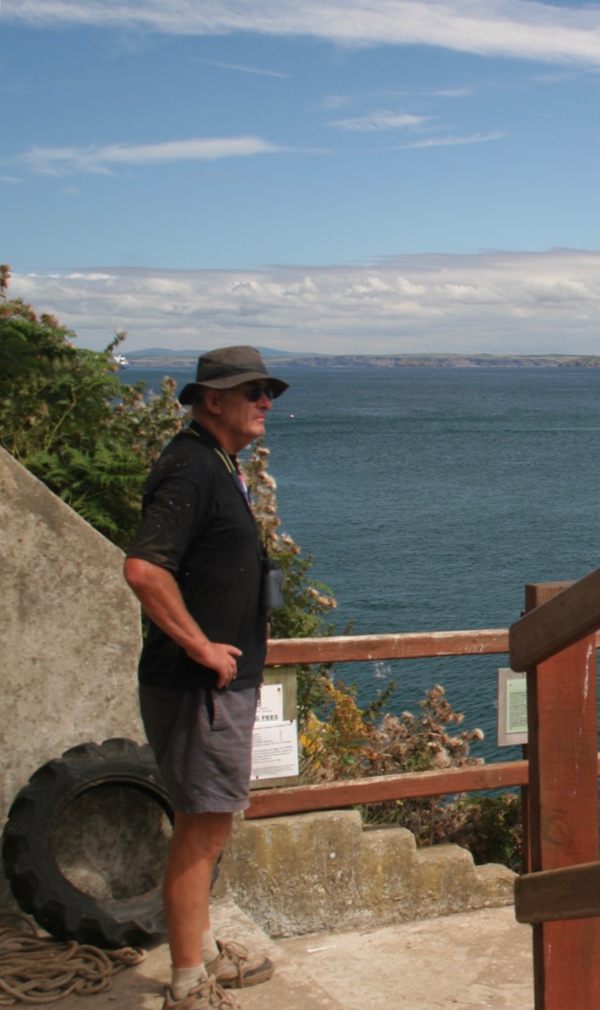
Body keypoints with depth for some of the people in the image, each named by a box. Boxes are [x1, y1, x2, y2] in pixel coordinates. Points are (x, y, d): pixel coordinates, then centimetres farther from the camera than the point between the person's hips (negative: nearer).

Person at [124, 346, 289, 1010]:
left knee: (206, 824, 19)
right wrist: (202, 647, -23)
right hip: (200, 683, -10)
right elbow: (143, 568, -30)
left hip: (224, 680, 10)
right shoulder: (190, 468, -18)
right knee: (203, 826, -2)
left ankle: (203, 950, 33)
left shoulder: (218, 465, 15)